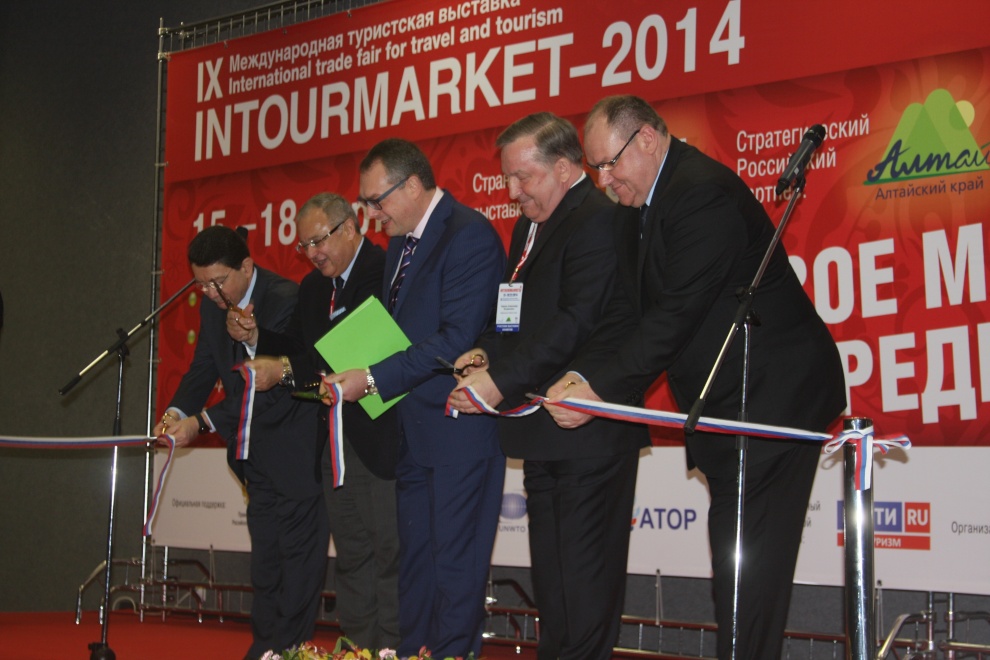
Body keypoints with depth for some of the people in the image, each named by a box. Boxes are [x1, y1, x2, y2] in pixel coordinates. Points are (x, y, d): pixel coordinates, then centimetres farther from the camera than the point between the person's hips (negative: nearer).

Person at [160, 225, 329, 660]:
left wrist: (203, 422, -28)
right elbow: (203, 369, 5)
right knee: (264, 555, 15)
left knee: (298, 553, -3)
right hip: (258, 456, 8)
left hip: (296, 449, -8)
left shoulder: (287, 301, -23)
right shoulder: (214, 307, 4)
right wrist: (178, 411, -15)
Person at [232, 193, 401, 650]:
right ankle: (357, 648, 22)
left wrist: (287, 369, -21)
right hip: (335, 441, 9)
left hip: (379, 437, -9)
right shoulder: (314, 286, 16)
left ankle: (392, 649, 4)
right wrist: (257, 337, -2)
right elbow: (300, 352, 17)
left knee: (389, 551, -3)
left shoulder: (386, 273, -14)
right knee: (350, 553, 14)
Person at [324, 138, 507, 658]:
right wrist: (356, 376, 4)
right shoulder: (400, 244, 16)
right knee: (414, 559, 13)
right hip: (414, 429, 9)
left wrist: (374, 380, -21)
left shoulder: (469, 235, -14)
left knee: (455, 562, -4)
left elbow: (457, 339, -21)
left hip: (458, 426, -9)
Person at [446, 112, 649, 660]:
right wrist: (488, 353, 0)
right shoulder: (529, 227, 18)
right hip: (543, 434, 10)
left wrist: (502, 380, -24)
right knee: (551, 579, 17)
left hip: (587, 434, -10)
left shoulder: (596, 221, -14)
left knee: (584, 586, -5)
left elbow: (578, 324, -23)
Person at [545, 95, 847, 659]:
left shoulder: (703, 193, -20)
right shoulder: (639, 206, 11)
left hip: (774, 395, -10)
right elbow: (630, 310, 7)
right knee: (732, 555, 14)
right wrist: (583, 375, -10)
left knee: (751, 563, -9)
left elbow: (676, 314, -25)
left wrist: (602, 390, -23)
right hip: (725, 402, 10)